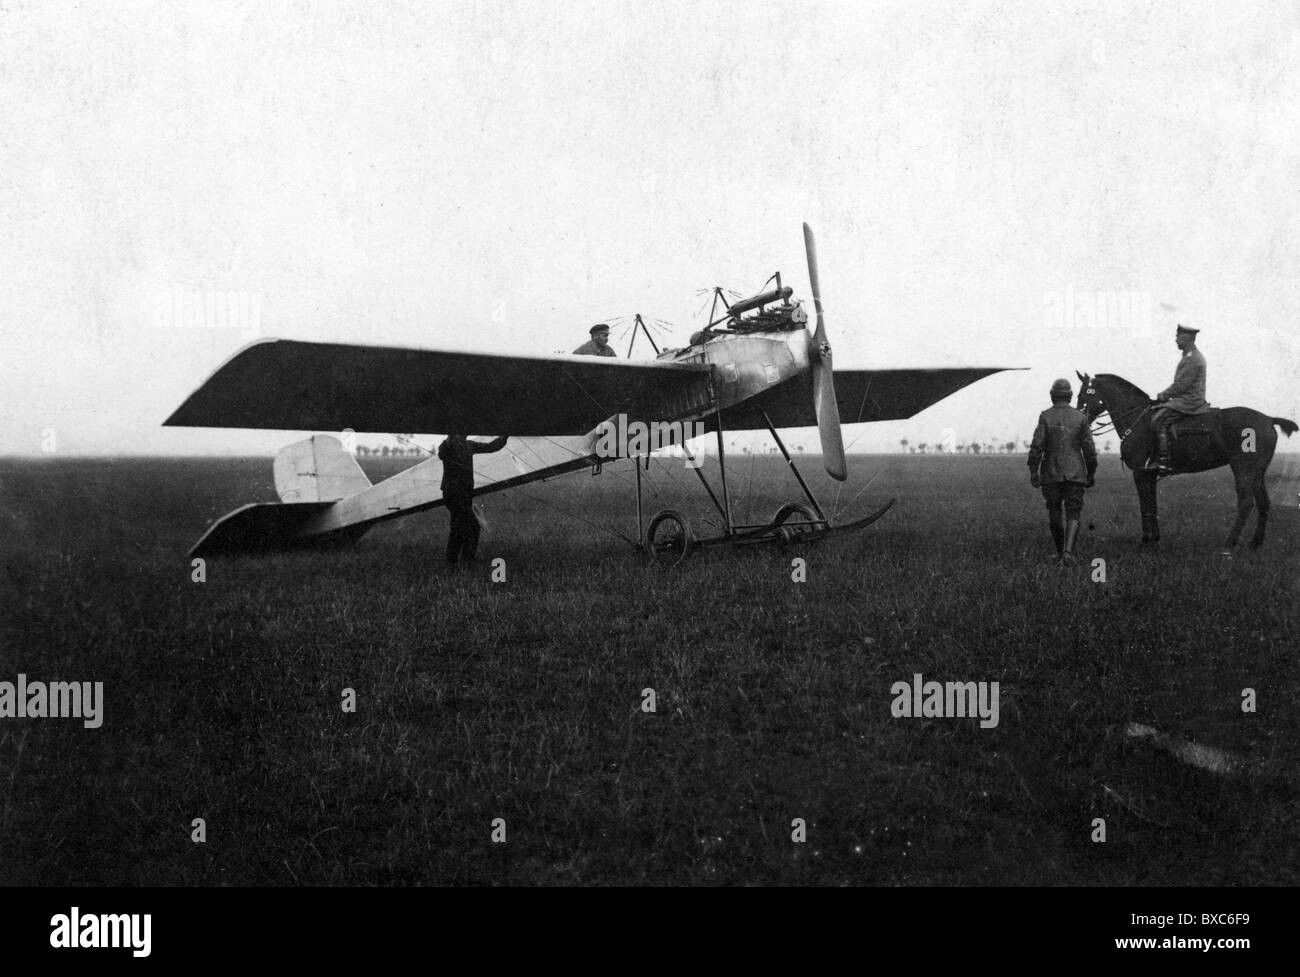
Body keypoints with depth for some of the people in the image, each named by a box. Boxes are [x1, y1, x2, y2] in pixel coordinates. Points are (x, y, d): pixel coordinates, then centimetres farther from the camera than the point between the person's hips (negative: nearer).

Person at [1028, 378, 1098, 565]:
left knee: (1054, 514, 14)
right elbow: (1089, 449, 0)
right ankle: (1068, 552, -20)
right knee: (1073, 514, 0)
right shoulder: (1080, 417, -1)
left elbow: (1037, 447, -9)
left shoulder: (1045, 417, -4)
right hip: (1075, 473, 0)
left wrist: (1033, 471, -2)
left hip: (1051, 474, 0)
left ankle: (1060, 552, 25)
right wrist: (1091, 473, 10)